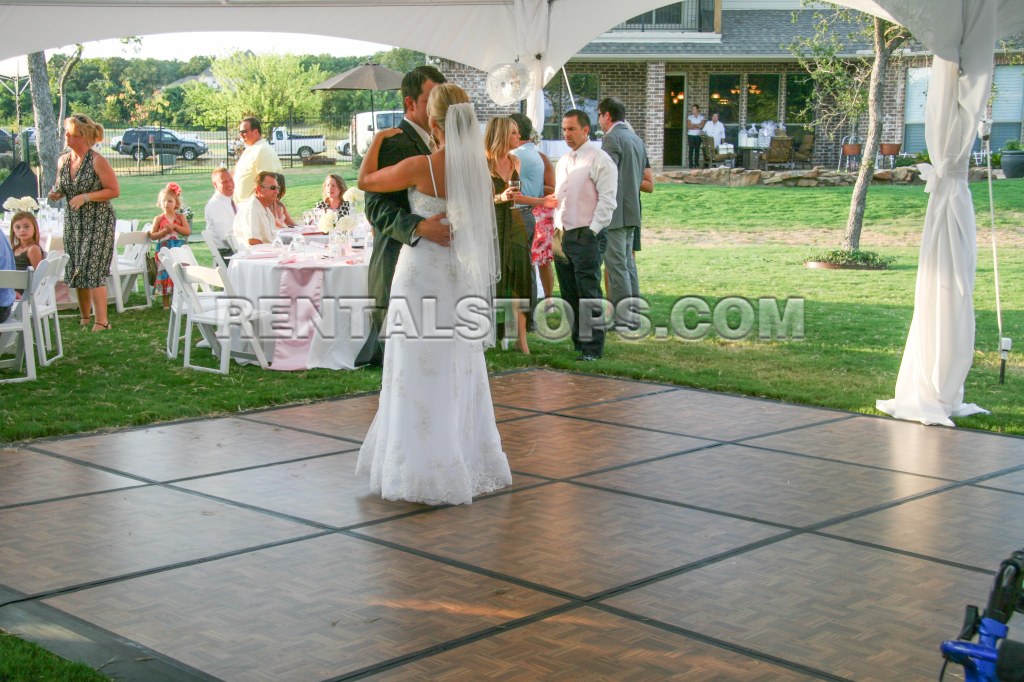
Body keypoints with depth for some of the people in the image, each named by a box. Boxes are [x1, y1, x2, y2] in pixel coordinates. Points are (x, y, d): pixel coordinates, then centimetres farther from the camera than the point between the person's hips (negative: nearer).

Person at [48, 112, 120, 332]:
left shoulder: (97, 161, -13)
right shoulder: (63, 160, 6)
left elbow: (114, 190, -13)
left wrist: (85, 197, -21)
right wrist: (56, 194, -4)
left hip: (98, 221, -7)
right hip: (73, 221, 7)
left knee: (93, 270, -11)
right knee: (76, 270, 10)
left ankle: (102, 321, -7)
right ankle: (84, 316, 25)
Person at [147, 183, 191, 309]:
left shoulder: (181, 217, 6)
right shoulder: (158, 219, 4)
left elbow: (188, 231, -6)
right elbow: (152, 235, 0)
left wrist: (174, 226, -14)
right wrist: (164, 231, -14)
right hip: (164, 250, 0)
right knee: (165, 274, 0)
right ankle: (166, 302, 7)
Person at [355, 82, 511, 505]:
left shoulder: (420, 166, -17)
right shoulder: (478, 165, 0)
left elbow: (365, 180, -2)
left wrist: (378, 139, 13)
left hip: (423, 275, -6)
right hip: (463, 276, 6)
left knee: (422, 375, 2)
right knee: (460, 374, 16)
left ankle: (428, 473, 6)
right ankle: (470, 464, 24)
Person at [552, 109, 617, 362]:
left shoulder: (599, 160, -7)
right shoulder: (563, 161, 18)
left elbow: (607, 200, -12)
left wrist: (592, 231, -16)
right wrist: (557, 229, 15)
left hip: (587, 236, -8)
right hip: (563, 235, 8)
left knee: (588, 293, -9)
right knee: (569, 293, 10)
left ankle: (593, 348, -5)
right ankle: (578, 341, 18)